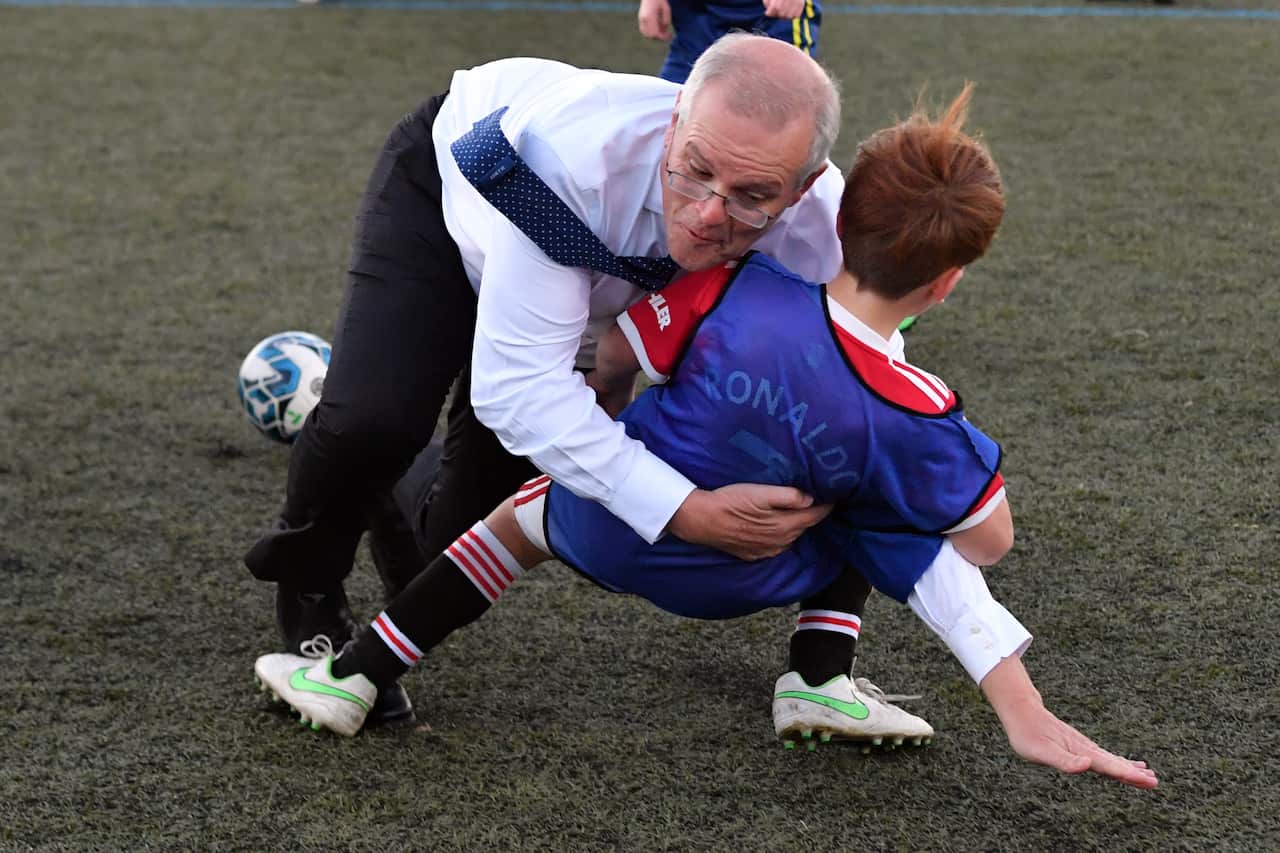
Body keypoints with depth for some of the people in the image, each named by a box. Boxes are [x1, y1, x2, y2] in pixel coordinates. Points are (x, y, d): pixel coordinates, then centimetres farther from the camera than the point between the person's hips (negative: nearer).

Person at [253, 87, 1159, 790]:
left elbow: (616, 356, -9)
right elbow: (991, 537, -14)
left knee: (523, 516, 33)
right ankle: (820, 682, 9)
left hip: (602, 532, 1)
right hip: (734, 586, -1)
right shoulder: (914, 416, -27)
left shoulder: (734, 287, -26)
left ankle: (354, 677, 32)